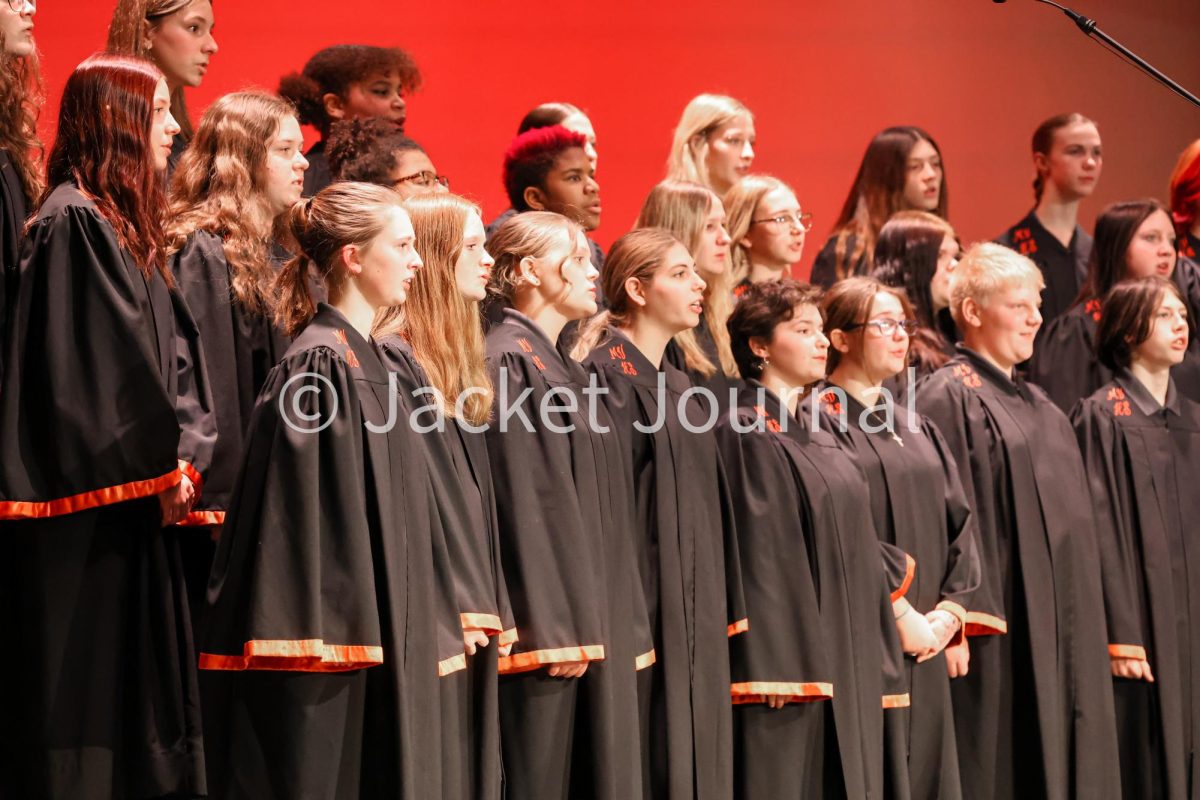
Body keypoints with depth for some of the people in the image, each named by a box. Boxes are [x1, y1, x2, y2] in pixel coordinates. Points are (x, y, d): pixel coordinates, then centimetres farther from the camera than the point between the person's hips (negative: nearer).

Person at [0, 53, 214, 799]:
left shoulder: (128, 225, 17)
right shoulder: (74, 221, -13)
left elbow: (174, 350, 13)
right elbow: (92, 363, -18)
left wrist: (185, 454, -2)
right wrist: (162, 467, -11)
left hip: (138, 507, 9)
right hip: (89, 507, -9)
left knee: (140, 687, 11)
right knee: (81, 688, -5)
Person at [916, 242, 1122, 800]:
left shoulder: (1037, 406, 19)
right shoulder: (947, 397, -9)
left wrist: (1081, 624, 19)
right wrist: (960, 620, -22)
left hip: (1059, 622, 9)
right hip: (997, 617, -9)